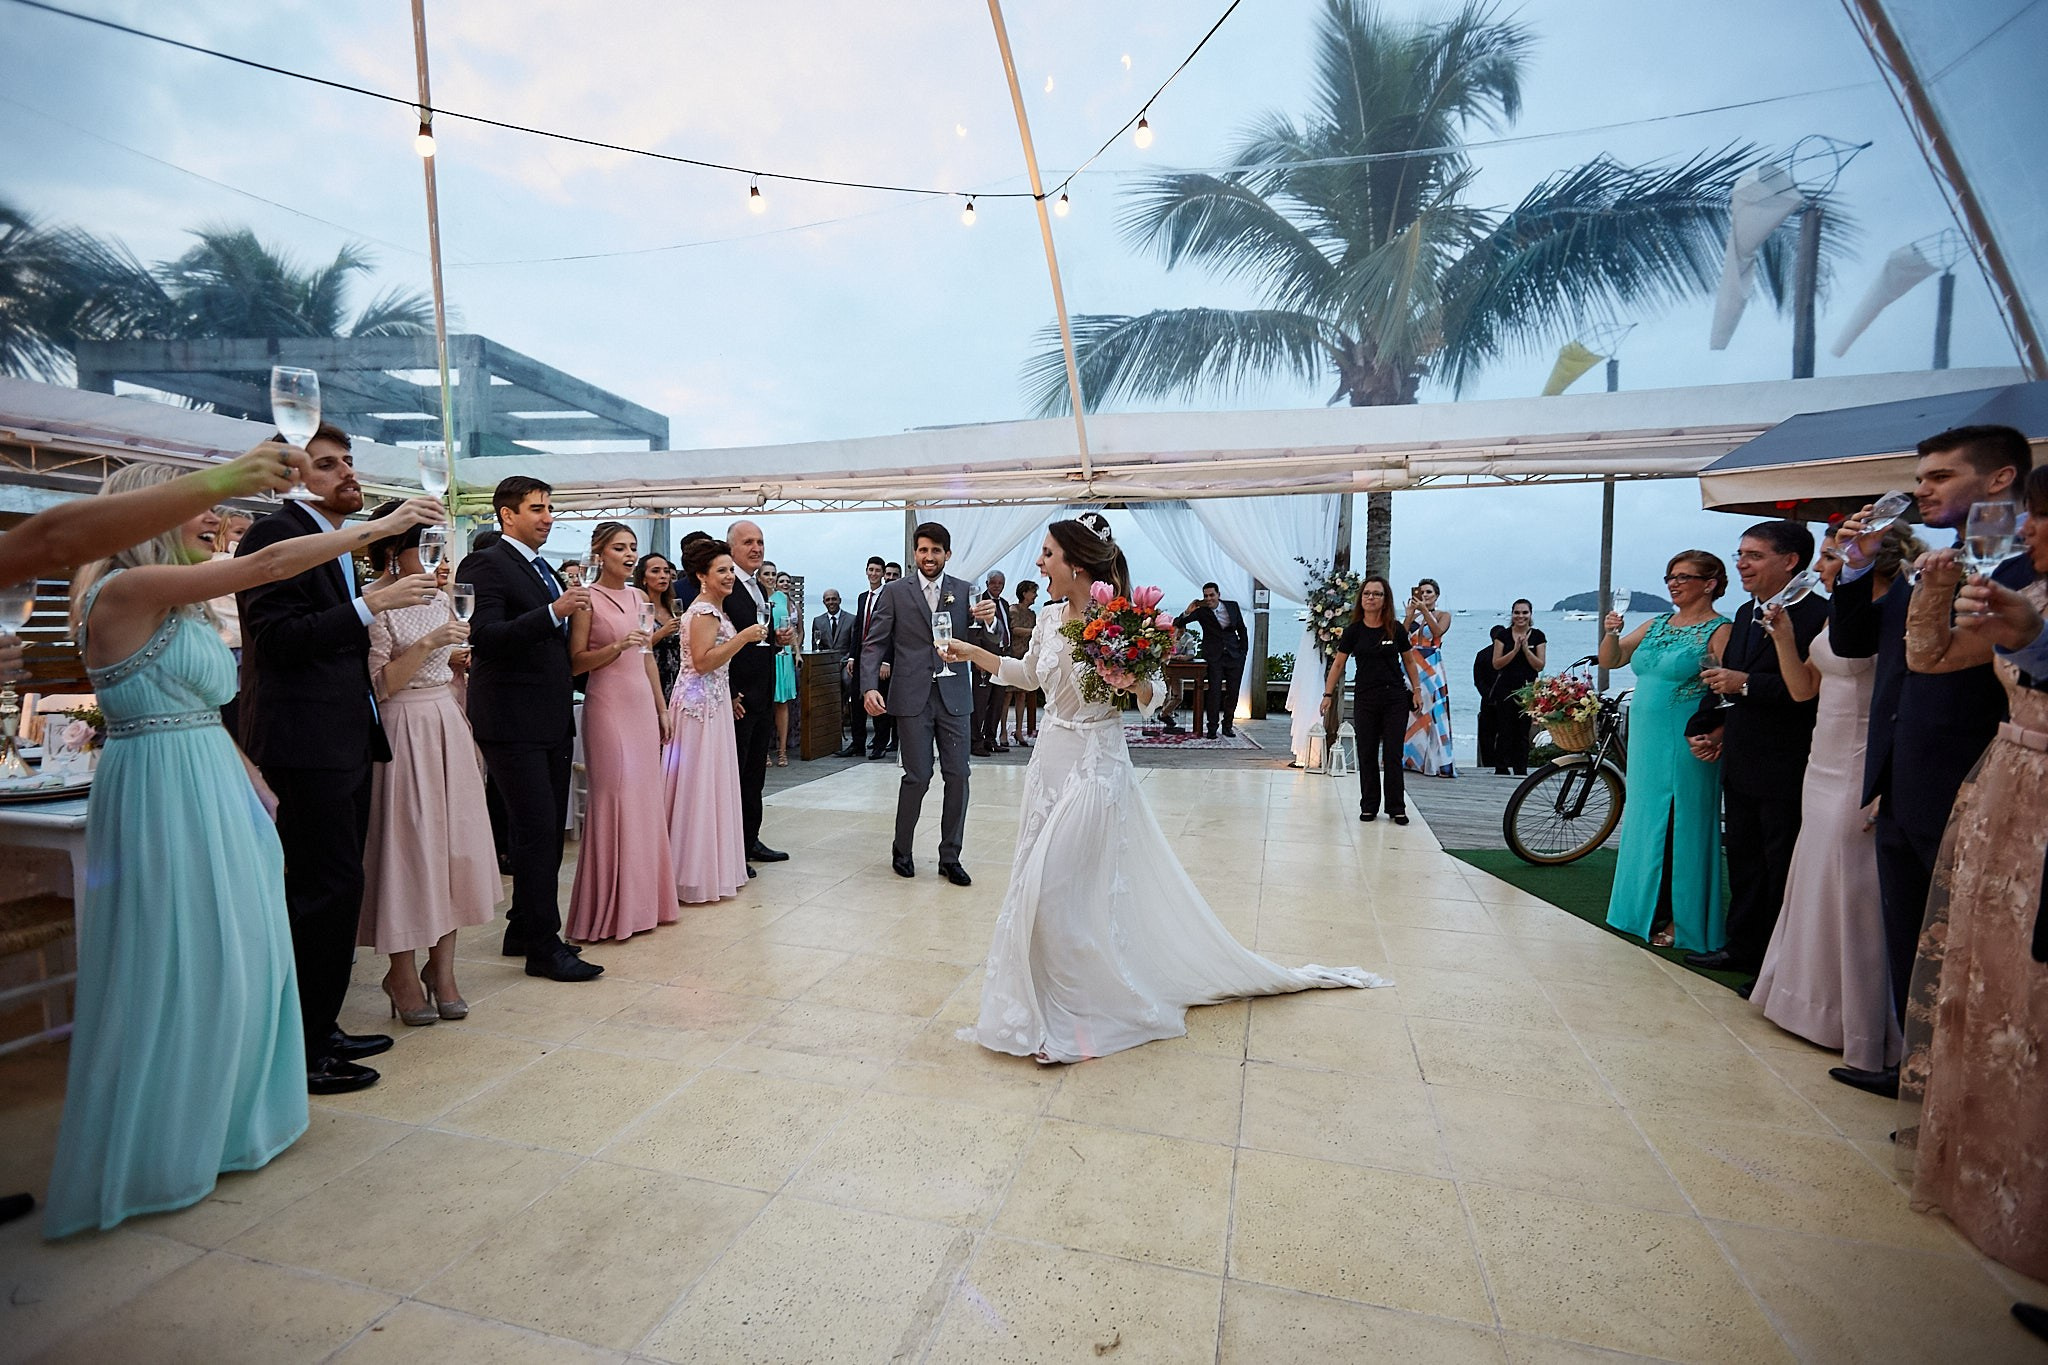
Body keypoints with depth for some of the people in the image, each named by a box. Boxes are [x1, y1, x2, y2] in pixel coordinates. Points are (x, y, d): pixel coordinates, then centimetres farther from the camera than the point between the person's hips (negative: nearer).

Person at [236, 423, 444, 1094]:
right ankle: (302, 1050, 7)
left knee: (335, 888, 14)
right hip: (307, 743, -9)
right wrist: (370, 604, -22)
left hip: (344, 741, 10)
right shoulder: (276, 534, -9)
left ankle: (322, 1029, 26)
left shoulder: (340, 546, 19)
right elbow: (278, 637, -18)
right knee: (329, 888, -6)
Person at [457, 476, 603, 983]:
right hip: (513, 722, -9)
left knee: (546, 831, 14)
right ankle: (544, 946, 2)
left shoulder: (546, 571, 19)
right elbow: (485, 637, -20)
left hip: (552, 721, 9)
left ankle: (523, 930, 26)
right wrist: (553, 612, -27)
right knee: (537, 831, -7)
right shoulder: (485, 565, -8)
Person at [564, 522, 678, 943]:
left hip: (642, 704, 6)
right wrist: (617, 646, -21)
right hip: (608, 706, -6)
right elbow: (575, 663, -7)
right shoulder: (588, 599, -5)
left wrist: (662, 708, 16)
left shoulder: (639, 597, 13)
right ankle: (610, 910, 9)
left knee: (645, 798, 8)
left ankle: (643, 900, 19)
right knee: (613, 800, -3)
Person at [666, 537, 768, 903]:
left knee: (712, 784, 14)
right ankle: (697, 874, 6)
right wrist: (743, 637, -21)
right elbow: (702, 662, -22)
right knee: (700, 785, -3)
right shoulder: (704, 611, -14)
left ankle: (712, 865, 23)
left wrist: (729, 698, 21)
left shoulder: (714, 609, 16)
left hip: (713, 702, 10)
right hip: (701, 705, -10)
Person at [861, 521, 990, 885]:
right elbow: (874, 644, 2)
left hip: (954, 695, 2)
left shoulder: (965, 592, 7)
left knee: (957, 775, 3)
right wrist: (869, 687, -12)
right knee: (918, 776, 1)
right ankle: (901, 849, 23)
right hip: (913, 697, -2)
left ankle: (950, 857, 17)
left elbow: (983, 646, 2)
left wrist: (987, 620, -19)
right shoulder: (895, 592, 4)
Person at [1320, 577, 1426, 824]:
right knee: (1367, 754, 5)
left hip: (1395, 698, 0)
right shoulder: (1353, 631, -1)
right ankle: (1369, 807, 16)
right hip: (1365, 699, 1)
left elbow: (1409, 661, 10)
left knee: (1393, 754, 1)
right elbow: (1338, 664, 3)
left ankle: (1397, 808, 11)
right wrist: (1328, 694, 0)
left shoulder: (1396, 629, 0)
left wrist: (1417, 690, 4)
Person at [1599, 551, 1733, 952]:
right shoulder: (1656, 625, 12)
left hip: (1686, 747, -7)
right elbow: (1611, 660, 14)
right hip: (1645, 740, 7)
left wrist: (1714, 738, -29)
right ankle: (1648, 910, 26)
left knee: (1680, 826, 1)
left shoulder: (1720, 631, -8)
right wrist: (1612, 633, -6)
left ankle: (1679, 919, 14)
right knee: (1645, 820, 13)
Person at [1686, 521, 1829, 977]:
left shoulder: (1817, 615, -16)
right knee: (1742, 861, 17)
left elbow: (1811, 689, -27)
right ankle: (1743, 948, 31)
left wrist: (1747, 684, -22)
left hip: (1786, 769, -8)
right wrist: (1709, 726, 9)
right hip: (1740, 764, 9)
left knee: (1782, 870, 4)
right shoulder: (1745, 614, 12)